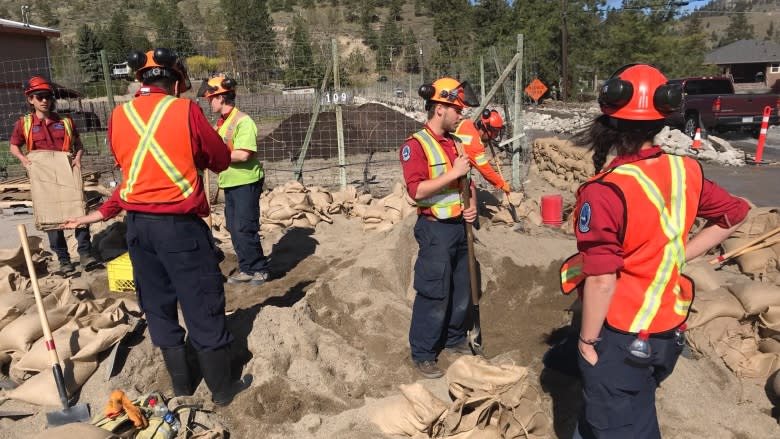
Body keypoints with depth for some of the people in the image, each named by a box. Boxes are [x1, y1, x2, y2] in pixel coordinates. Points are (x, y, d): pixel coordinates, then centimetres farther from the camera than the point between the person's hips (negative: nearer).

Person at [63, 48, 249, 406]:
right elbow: (221, 161, 0)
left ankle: (181, 385, 29)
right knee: (203, 307, 5)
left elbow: (134, 170, 13)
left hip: (138, 225, 6)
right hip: (180, 224, -5)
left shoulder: (118, 116, 6)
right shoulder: (185, 110, -8)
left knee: (158, 305, 16)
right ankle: (222, 390, 17)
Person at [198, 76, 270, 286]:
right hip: (230, 183, 9)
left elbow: (243, 154, -25)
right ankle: (247, 269, 22)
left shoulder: (243, 121, -16)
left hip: (246, 183, -9)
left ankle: (260, 269, 11)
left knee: (244, 229, -5)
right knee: (234, 229, 12)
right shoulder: (221, 122, 13)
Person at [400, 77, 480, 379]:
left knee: (462, 290, 17)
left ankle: (454, 338, 36)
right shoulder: (415, 145, -13)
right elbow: (416, 190, -23)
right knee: (434, 294, -1)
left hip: (459, 226, 8)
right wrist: (453, 173, -22)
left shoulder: (455, 142, 12)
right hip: (436, 229, -8)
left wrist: (472, 205, 4)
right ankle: (422, 354, 14)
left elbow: (466, 180, 22)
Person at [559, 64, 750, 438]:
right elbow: (734, 213, 12)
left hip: (619, 336, -7)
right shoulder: (684, 171, -5)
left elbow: (602, 280, -24)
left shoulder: (605, 191, -26)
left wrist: (587, 340, -10)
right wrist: (678, 255, 10)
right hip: (668, 329, 7)